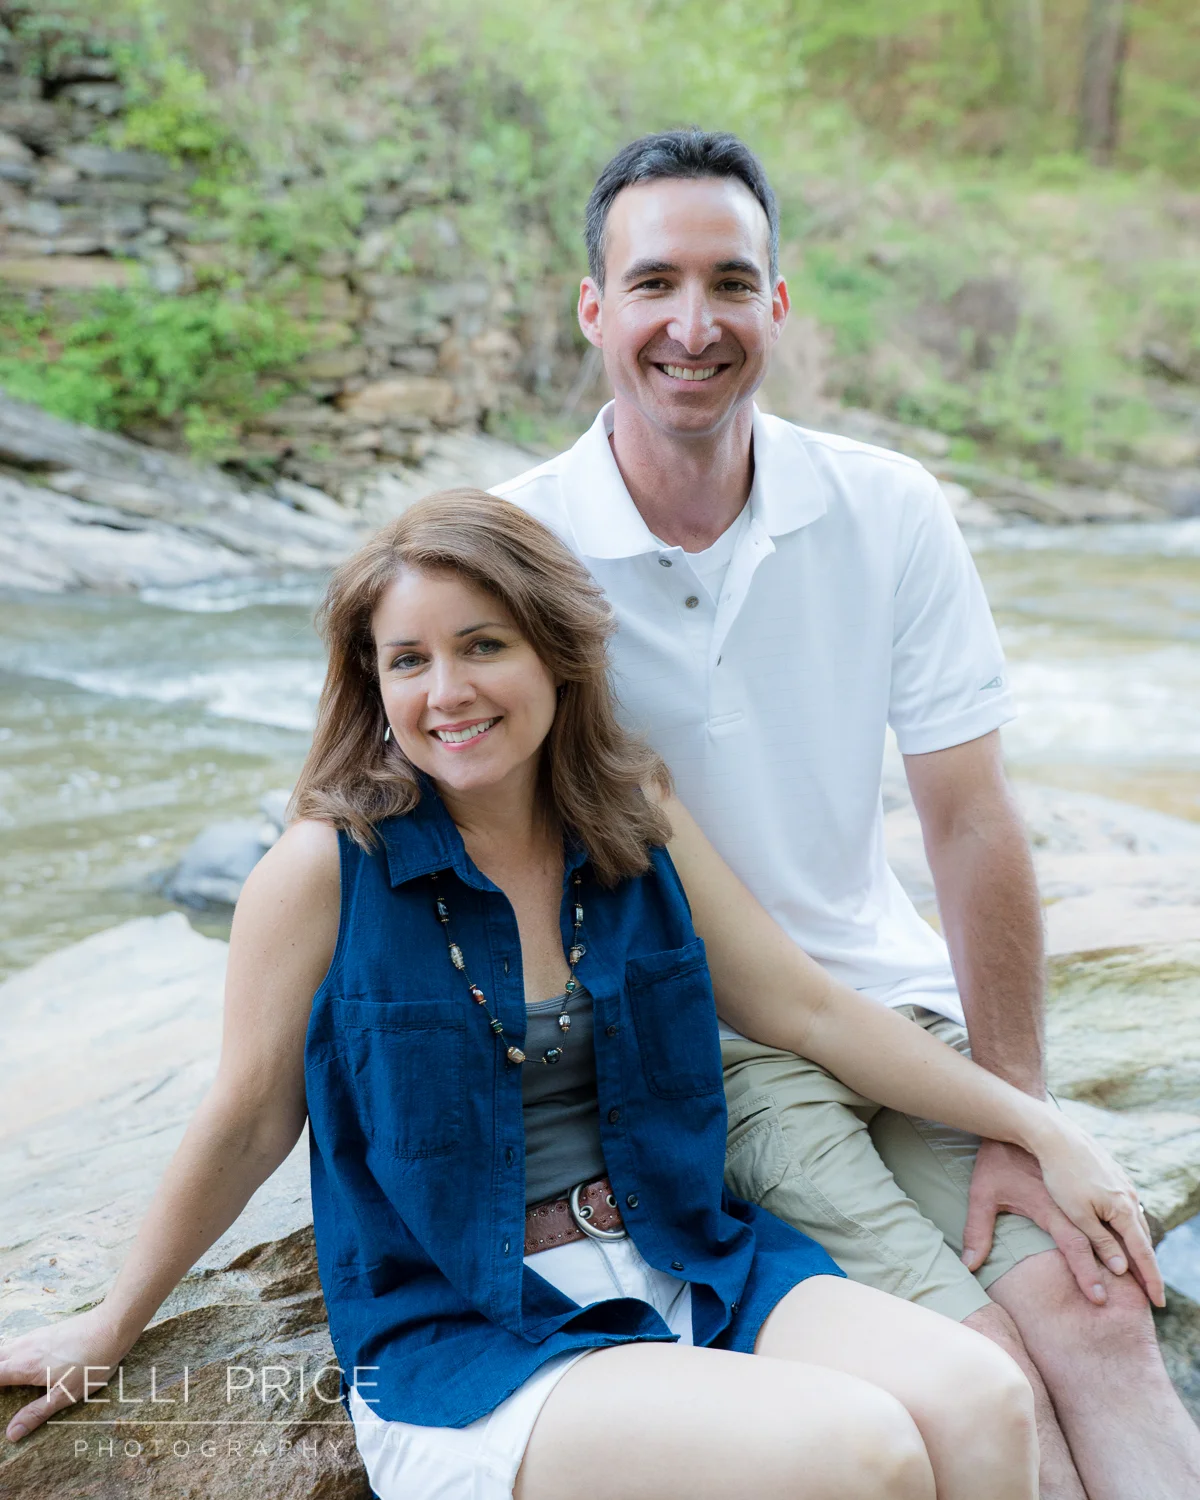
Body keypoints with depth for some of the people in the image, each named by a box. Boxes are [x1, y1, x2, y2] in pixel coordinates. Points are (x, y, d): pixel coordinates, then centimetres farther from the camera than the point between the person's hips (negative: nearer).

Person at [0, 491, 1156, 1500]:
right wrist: (110, 1327, 11)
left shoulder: (636, 824, 3)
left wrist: (1039, 1128, 8)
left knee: (983, 1405, -19)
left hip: (684, 1266, 4)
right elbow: (246, 1126, 2)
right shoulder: (325, 871, -9)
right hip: (460, 1339, -4)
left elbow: (807, 1009, 8)